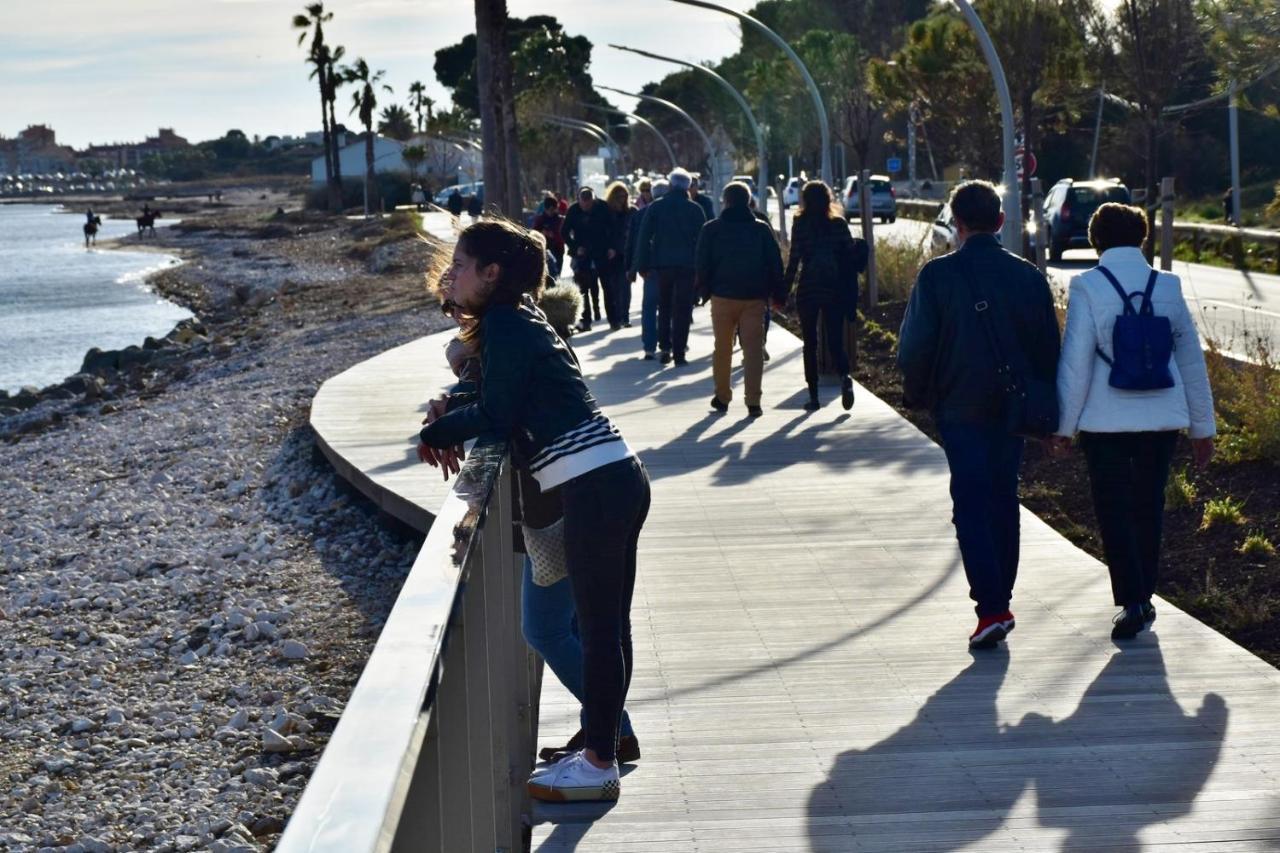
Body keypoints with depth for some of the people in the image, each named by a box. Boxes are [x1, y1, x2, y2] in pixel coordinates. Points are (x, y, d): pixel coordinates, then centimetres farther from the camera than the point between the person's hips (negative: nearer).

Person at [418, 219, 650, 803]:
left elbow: (497, 416, -11)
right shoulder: (520, 318, 19)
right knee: (606, 623, 16)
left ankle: (599, 765, 7)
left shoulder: (505, 323, -9)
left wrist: (436, 434, 5)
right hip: (617, 478, 10)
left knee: (599, 626, -2)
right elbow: (519, 405, 22)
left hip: (595, 487, -10)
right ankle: (601, 744, 27)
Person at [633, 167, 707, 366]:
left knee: (664, 307, 17)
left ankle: (665, 347, 9)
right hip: (687, 265, -1)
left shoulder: (655, 207, 1)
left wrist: (642, 265, 1)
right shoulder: (695, 210, 0)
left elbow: (644, 237, -2)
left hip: (662, 265, 1)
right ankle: (679, 353, -2)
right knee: (682, 310, 2)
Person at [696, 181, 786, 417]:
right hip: (755, 297, 0)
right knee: (753, 349, -2)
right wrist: (778, 294, 8)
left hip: (723, 296, 0)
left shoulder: (712, 229, 0)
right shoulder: (762, 229, 3)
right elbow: (775, 264, 3)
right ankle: (753, 402, -8)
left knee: (722, 349, 13)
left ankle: (722, 397, 19)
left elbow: (703, 264, 0)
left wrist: (704, 291, 10)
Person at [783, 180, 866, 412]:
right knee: (835, 341, 7)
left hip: (808, 289, -2)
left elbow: (794, 259, -7)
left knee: (810, 344, 8)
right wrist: (851, 296, 9)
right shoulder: (839, 224, 2)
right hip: (834, 289, 2)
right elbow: (851, 255, 1)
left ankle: (813, 396, 7)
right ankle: (845, 376, -22)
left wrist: (785, 289, -2)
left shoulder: (800, 224, -4)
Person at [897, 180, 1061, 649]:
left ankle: (991, 607, -12)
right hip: (1012, 407, 3)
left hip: (960, 408, -3)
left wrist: (917, 395, 8)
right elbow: (1048, 347, 6)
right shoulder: (1029, 276, 0)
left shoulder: (937, 275, -10)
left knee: (971, 505, -1)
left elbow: (915, 345, -8)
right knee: (1003, 501, 15)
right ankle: (1000, 600, 24)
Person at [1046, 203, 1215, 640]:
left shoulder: (1087, 288, -9)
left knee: (1113, 510, 5)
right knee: (1148, 507, 16)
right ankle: (1143, 598, 25)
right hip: (1162, 420, 4)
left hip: (1105, 422, -3)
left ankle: (1131, 601, -6)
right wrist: (1202, 427, 16)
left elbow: (1075, 363, -10)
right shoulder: (1168, 287, 3)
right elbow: (1191, 360, 8)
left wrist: (1063, 425, -1)